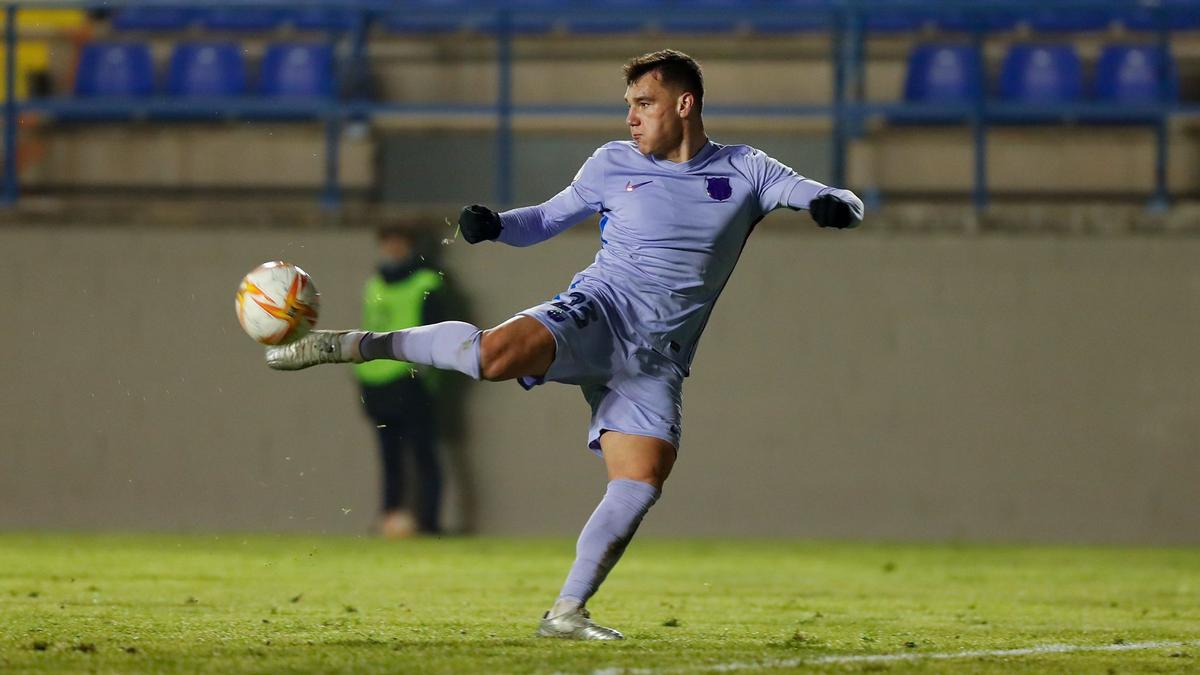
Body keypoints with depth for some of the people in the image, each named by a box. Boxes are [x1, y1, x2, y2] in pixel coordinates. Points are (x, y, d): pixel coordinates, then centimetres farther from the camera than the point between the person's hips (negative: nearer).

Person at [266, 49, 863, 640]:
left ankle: (567, 613, -8)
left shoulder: (744, 173, 8)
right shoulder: (613, 164, 11)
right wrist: (495, 225, 2)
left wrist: (834, 205, -21)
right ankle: (353, 345, -17)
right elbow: (549, 218, 22)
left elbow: (842, 204, 4)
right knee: (498, 353, -32)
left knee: (641, 482, -17)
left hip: (656, 359, 2)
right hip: (598, 310, -2)